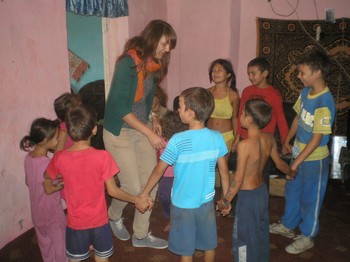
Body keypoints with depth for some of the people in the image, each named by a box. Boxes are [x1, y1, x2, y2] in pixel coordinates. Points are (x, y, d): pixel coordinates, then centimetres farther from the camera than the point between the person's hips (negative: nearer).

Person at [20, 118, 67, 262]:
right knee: (60, 246, 18)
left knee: (46, 245, 27)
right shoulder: (47, 164, -33)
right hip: (52, 214, -7)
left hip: (37, 213, 7)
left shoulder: (28, 158, -8)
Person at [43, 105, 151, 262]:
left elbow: (47, 178, 7)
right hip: (99, 221, -1)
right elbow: (112, 191, -14)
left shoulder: (60, 158, -14)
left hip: (75, 223, 2)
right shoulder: (102, 157, -23)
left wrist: (54, 188, 29)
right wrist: (137, 200, -1)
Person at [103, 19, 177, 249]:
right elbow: (119, 108, -24)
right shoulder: (127, 64, -21)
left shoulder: (153, 63, 3)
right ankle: (113, 215, 33)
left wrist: (154, 118, 2)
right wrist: (150, 133, -25)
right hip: (120, 132, -7)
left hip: (142, 129, 7)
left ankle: (141, 234, 25)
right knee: (133, 187, -2)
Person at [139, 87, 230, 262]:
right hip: (207, 201, 4)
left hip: (183, 204, -3)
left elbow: (159, 170, -13)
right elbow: (224, 171, -2)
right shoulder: (217, 138, -11)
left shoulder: (178, 141, -22)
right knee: (209, 244, 23)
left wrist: (145, 193, 2)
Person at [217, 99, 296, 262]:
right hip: (262, 191, 7)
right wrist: (291, 173, 31)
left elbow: (238, 180, -23)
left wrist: (225, 201, -12)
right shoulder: (269, 139, -5)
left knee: (244, 238, 11)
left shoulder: (245, 144, -27)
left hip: (248, 196, -7)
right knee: (261, 234, 24)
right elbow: (280, 164, 9)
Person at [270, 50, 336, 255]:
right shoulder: (306, 92, -2)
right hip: (300, 152, 8)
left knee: (310, 198, 10)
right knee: (292, 190, 22)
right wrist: (287, 142, 17)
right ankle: (288, 225, 42)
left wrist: (297, 162, -22)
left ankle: (307, 237, 31)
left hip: (314, 158, -8)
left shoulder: (324, 103, -27)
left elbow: (317, 138, -25)